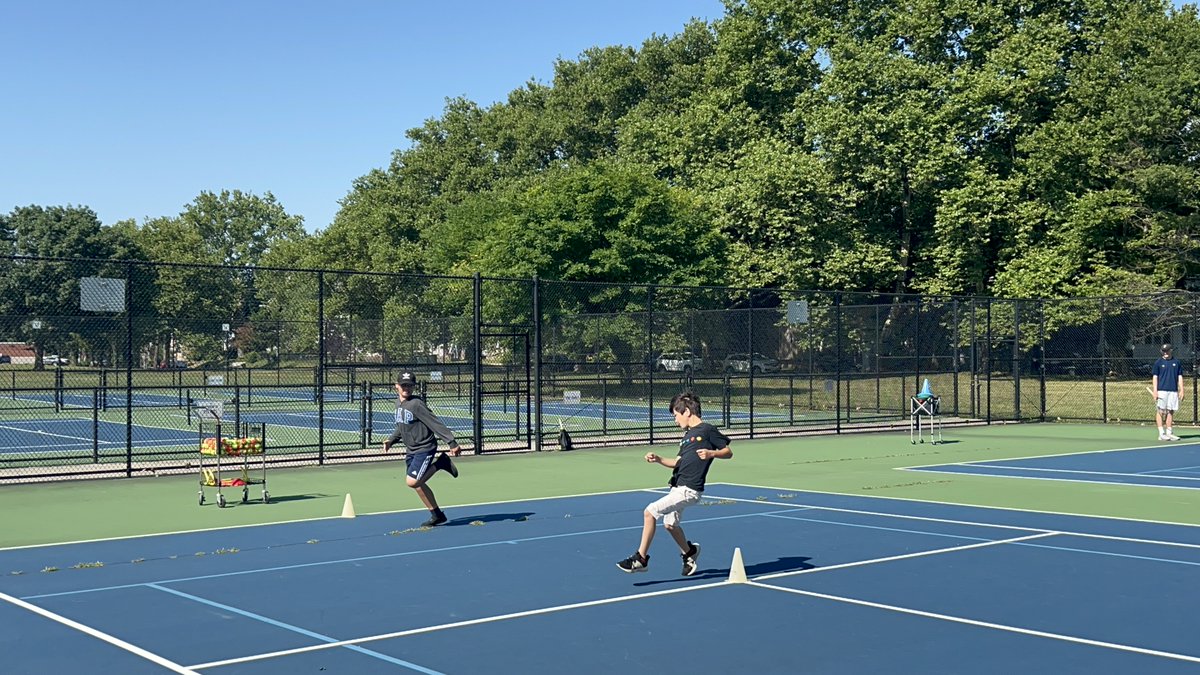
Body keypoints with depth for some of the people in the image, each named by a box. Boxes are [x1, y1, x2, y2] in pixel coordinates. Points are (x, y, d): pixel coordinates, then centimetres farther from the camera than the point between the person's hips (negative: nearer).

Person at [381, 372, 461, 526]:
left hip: (425, 448, -8)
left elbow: (435, 423, -20)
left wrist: (452, 443, -22)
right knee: (417, 483, 10)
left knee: (412, 481, -18)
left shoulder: (416, 404, -19)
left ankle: (440, 463, 1)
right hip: (412, 450, 8)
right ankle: (436, 514, 23)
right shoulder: (398, 402, 7)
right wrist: (391, 440, 10)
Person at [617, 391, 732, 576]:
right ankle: (688, 552, 47)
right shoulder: (688, 434, 19)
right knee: (670, 523, 21)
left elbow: (728, 452, -3)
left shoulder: (707, 430, -6)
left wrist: (711, 453, -21)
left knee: (650, 512, -16)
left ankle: (641, 559, -9)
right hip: (677, 487, 9)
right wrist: (658, 459, 8)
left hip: (688, 490, -9)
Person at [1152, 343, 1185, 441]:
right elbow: (1155, 377, 1)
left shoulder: (1177, 362, 11)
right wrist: (1155, 391, -7)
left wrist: (1181, 390, 5)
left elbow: (1180, 377, 12)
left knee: (1171, 411, 5)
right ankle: (1161, 433, -4)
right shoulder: (1158, 363, 4)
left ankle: (1169, 432, 11)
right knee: (1160, 411, -5)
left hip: (1173, 391, 3)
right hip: (1161, 390, -3)